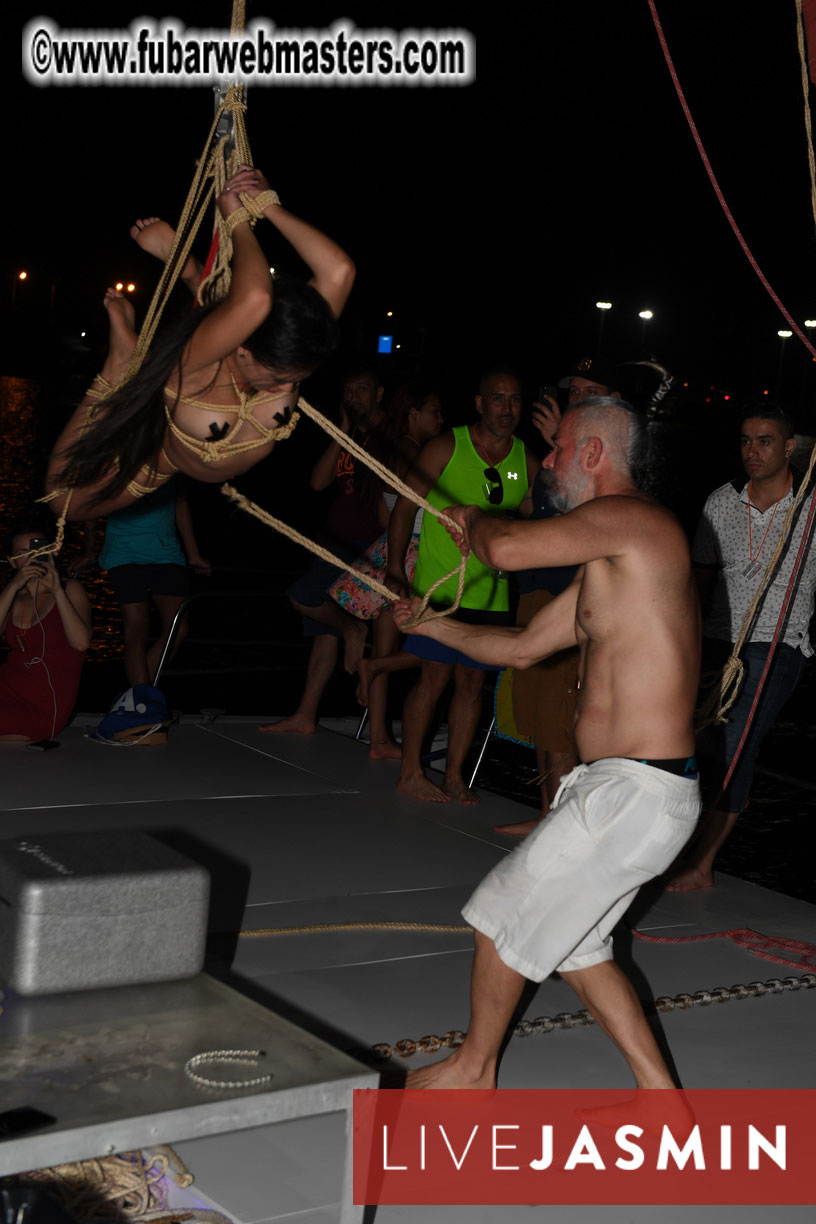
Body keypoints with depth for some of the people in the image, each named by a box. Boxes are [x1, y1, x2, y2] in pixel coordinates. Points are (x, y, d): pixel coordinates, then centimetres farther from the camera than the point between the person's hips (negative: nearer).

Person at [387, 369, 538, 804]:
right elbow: (404, 507, -4)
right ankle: (410, 772, 7)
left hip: (491, 595, 4)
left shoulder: (526, 462, 6)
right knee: (434, 678, -5)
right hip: (439, 586, -4)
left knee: (472, 683, 7)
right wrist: (396, 569, -11)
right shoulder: (446, 447, -5)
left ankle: (453, 774, 18)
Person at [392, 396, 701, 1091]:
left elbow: (507, 549, -25)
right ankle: (659, 1092, 28)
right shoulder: (606, 566, 18)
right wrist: (427, 624, 25)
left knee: (506, 914, 6)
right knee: (573, 941, 21)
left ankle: (473, 1069, 28)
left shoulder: (630, 519, -14)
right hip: (615, 783, 10)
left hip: (638, 795, -10)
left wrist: (474, 522, -2)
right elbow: (522, 647, 26)